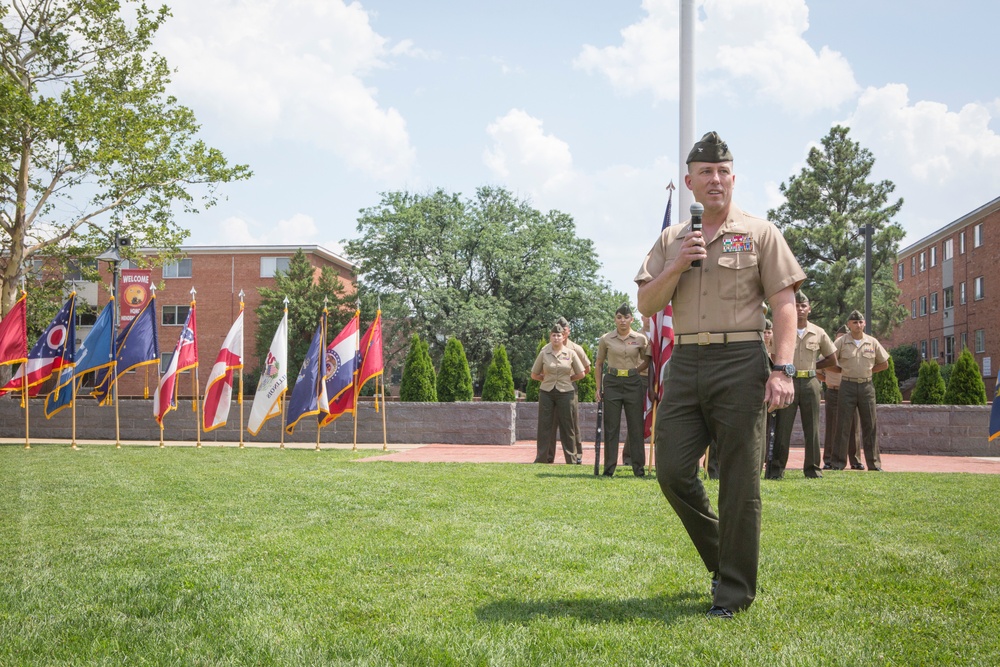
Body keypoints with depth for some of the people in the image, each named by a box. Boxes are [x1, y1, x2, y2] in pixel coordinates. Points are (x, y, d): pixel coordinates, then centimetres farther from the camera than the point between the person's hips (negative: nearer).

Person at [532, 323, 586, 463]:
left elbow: (580, 374, 10)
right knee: (545, 426, 1)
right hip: (546, 393, 1)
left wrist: (566, 379, 8)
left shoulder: (570, 353, 2)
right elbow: (534, 375, 11)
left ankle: (572, 459, 8)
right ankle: (543, 458, 6)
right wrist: (547, 379, 8)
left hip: (565, 393, -1)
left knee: (567, 426, 3)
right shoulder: (543, 353, 3)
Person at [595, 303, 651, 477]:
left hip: (634, 383, 0)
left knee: (636, 426, 3)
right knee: (611, 426, 2)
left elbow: (647, 361, 15)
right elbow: (599, 364, 9)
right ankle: (609, 468, 8)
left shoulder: (640, 339, 1)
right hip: (612, 383, 0)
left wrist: (634, 372, 3)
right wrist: (598, 388, 4)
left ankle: (639, 468, 10)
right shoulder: (606, 339, 2)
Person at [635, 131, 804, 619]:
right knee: (672, 470, 1)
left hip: (740, 362, -4)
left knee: (739, 482, -2)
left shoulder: (759, 233, 5)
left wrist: (783, 369, -13)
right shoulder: (671, 241, 16)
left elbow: (784, 304, -2)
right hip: (685, 362, 4)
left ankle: (734, 591, 8)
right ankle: (721, 556, 24)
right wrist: (677, 266, -6)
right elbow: (646, 304, 10)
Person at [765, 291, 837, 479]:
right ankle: (776, 468, 0)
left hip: (810, 383, 2)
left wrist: (811, 367, 9)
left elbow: (832, 359, 16)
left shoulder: (818, 333, 9)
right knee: (782, 427, -4)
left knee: (812, 428, 6)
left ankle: (813, 468, 13)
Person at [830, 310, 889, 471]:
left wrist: (868, 371, 7)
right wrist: (842, 370, -3)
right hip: (847, 386, -2)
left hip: (867, 386, 2)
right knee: (843, 425, -2)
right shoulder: (841, 342, -1)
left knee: (870, 425, 4)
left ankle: (874, 462, 9)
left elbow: (884, 363, 14)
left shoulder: (872, 342, 6)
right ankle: (838, 462, 2)